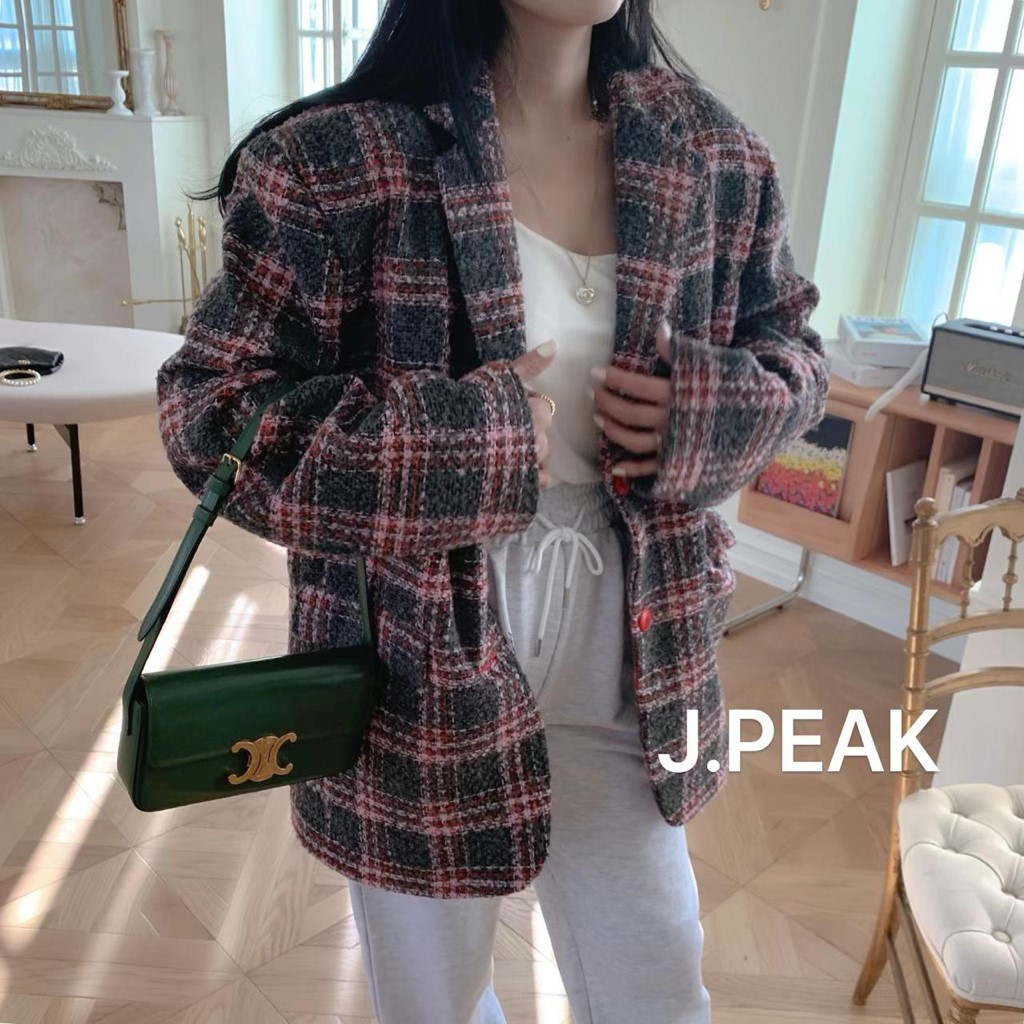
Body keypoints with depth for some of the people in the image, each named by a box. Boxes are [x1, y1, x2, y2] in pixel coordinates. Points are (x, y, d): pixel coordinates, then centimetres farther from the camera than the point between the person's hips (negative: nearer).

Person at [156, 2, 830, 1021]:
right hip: (417, 670, -2)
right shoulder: (337, 159, -14)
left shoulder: (707, 149, 0)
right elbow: (207, 412, -12)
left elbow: (792, 346, 11)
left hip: (624, 665, 3)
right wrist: (459, 445, -23)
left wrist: (704, 409, -12)